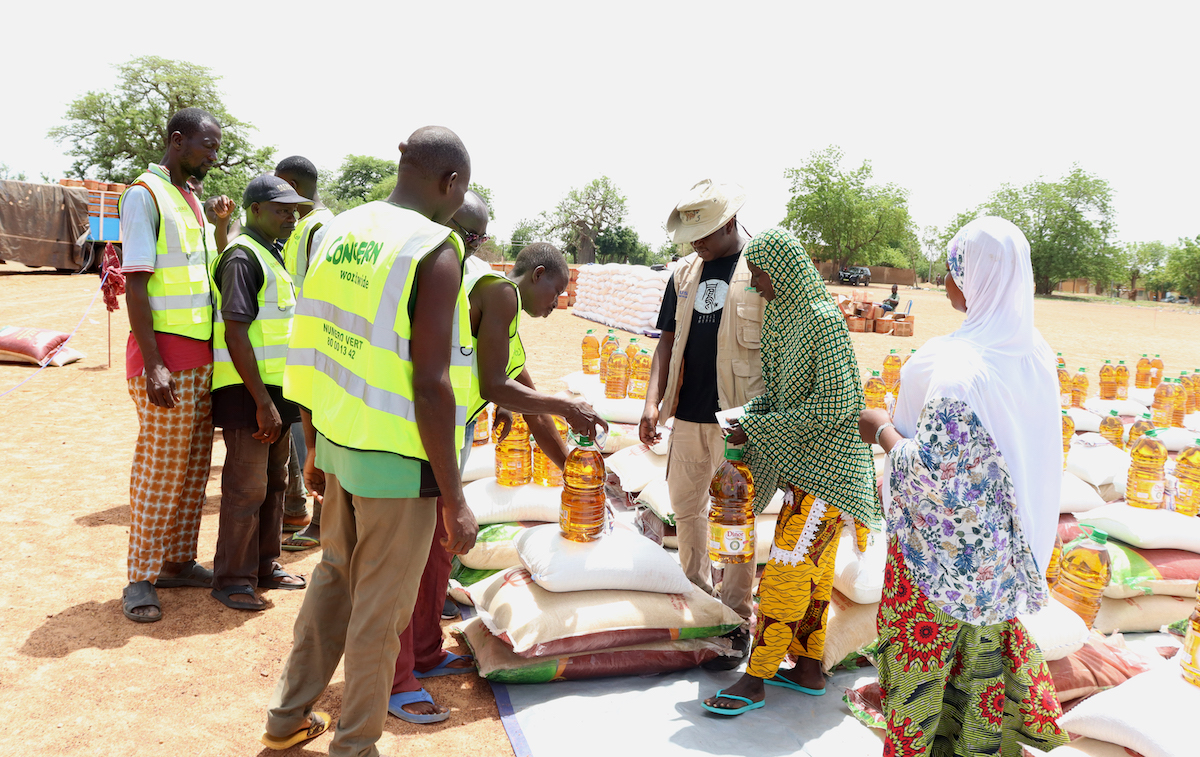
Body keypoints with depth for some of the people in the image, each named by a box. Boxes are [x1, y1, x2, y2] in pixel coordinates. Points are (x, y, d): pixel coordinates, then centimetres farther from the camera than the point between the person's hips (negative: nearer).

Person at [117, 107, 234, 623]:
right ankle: (140, 579, 8)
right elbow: (135, 284, -15)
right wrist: (153, 364, -20)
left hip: (203, 357, 8)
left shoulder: (192, 201, 18)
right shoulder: (145, 194, -7)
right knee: (159, 469, -3)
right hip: (166, 355, -8)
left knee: (193, 468, 12)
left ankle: (177, 562, 24)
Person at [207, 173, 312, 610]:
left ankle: (264, 566, 26)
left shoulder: (270, 255, 18)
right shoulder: (243, 257, -13)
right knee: (246, 487, -3)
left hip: (273, 390, 10)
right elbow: (235, 333, -20)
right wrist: (262, 402, -22)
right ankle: (232, 580, 8)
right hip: (247, 393, -10)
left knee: (273, 483, 15)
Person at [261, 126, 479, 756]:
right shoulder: (437, 251, -17)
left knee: (335, 576, 25)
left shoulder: (339, 232, 5)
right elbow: (429, 385, -22)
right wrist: (454, 501, -15)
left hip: (340, 443, 8)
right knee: (379, 611, 9)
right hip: (398, 462, -7)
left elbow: (312, 349, 10)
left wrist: (315, 447, 20)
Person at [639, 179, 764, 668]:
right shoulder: (685, 273, 13)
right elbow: (669, 340, 13)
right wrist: (653, 401, 2)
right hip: (689, 412, 6)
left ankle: (736, 624, 15)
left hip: (741, 417, -6)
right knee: (685, 505, 15)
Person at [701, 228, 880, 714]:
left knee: (788, 569, -6)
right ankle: (809, 668, 24)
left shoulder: (824, 321, -18)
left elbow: (833, 407, -21)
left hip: (825, 464, -9)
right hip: (801, 460, 9)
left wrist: (757, 431, -18)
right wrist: (747, 418, 0)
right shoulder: (782, 314, 9)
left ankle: (755, 679, 3)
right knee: (813, 569, 14)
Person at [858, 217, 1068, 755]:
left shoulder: (960, 365, -28)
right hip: (1005, 542, 8)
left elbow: (934, 473, -29)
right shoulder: (1035, 354, -2)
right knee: (983, 646, 22)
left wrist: (883, 430, -13)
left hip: (941, 544, -8)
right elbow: (1023, 448, 10)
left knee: (920, 649, 12)